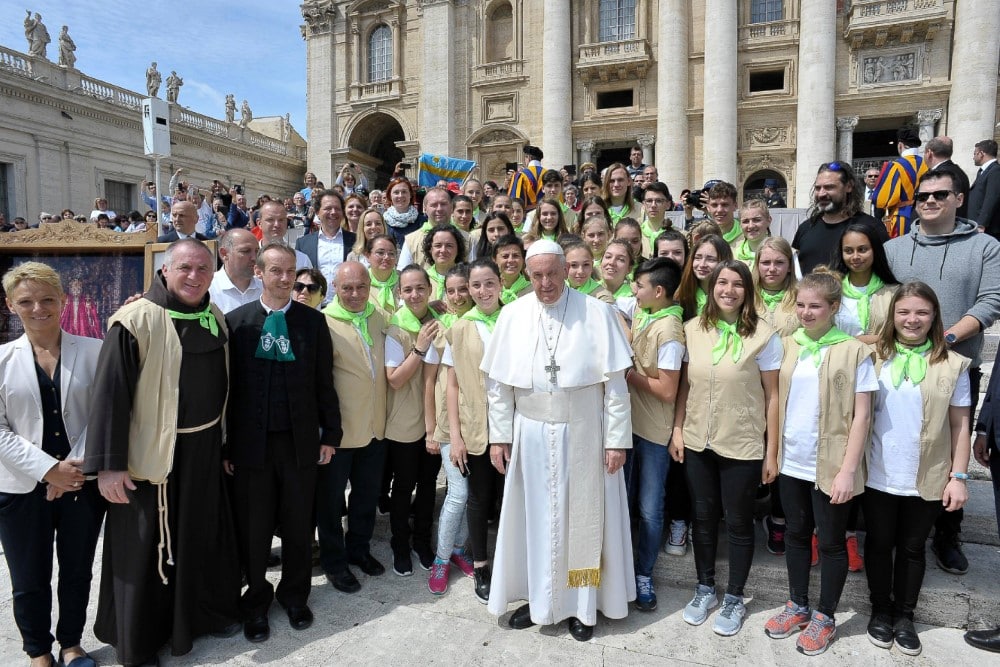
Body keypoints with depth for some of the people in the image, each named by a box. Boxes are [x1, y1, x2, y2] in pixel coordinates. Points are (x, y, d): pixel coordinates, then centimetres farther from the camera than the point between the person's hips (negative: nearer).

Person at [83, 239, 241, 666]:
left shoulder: (215, 319, 5)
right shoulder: (136, 320, -15)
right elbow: (110, 394, -16)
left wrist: (224, 443, 16)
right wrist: (108, 464, -18)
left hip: (205, 452, 6)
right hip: (152, 454, -5)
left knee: (203, 535, 18)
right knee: (147, 546, 8)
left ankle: (203, 612, 39)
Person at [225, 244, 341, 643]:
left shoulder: (313, 321, 2)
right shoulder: (236, 321, 0)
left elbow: (324, 383, 3)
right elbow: (228, 386, -1)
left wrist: (330, 434, 2)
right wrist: (225, 446, -2)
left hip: (301, 442, 1)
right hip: (251, 443, 0)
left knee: (299, 526, 12)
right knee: (253, 530, 11)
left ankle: (294, 596, 33)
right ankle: (256, 602, 32)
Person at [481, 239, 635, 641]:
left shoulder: (596, 313, -8)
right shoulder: (512, 314, -2)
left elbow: (615, 382, -7)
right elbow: (498, 383, 2)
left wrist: (617, 439, -8)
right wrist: (500, 436, 1)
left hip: (582, 434, -2)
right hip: (530, 435, 2)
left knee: (581, 517, 11)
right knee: (532, 517, 13)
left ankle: (582, 603, 29)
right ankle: (536, 596, 32)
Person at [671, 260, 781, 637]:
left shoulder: (763, 335, -10)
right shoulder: (693, 330, -1)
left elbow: (772, 396, -7)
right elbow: (684, 385, 6)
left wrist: (771, 452, -6)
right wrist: (677, 430, 2)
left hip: (742, 447, -3)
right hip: (697, 443, 3)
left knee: (738, 523, 12)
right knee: (703, 518, 16)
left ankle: (735, 598, 30)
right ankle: (705, 588, 35)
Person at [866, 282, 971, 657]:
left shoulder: (952, 365, -2)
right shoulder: (874, 357, -2)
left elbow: (959, 425, 1)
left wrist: (958, 476, -3)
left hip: (927, 480, 0)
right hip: (877, 476, 0)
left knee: (912, 547, 14)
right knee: (879, 543, 14)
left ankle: (905, 615, 30)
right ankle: (881, 609, 32)